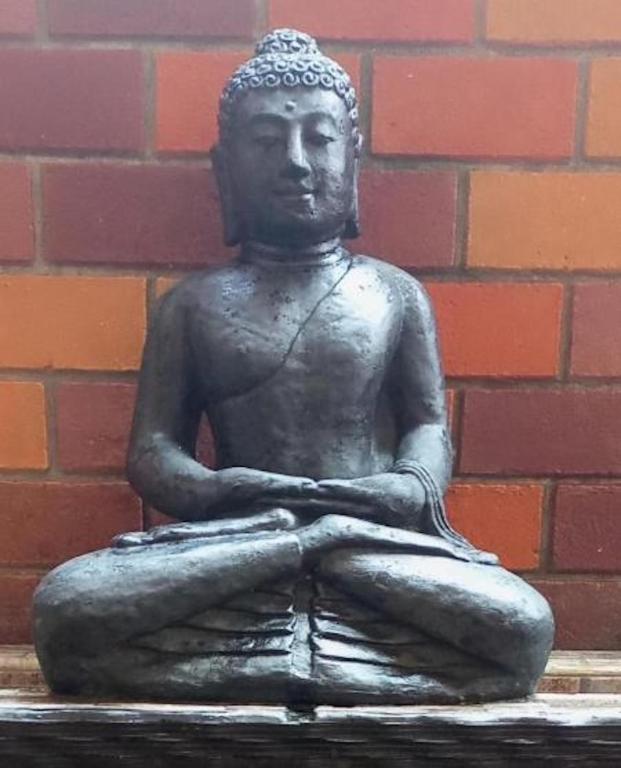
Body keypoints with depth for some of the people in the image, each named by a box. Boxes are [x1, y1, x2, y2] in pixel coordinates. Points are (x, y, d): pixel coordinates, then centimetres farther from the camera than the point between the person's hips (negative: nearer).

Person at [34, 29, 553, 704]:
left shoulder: (397, 294, 13)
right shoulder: (192, 303, 11)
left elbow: (431, 427, 10)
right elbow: (151, 452, 7)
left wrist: (414, 485, -16)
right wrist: (215, 490, -18)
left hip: (381, 540, 1)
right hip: (231, 543, 0)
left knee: (524, 628, -28)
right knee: (64, 607, -28)